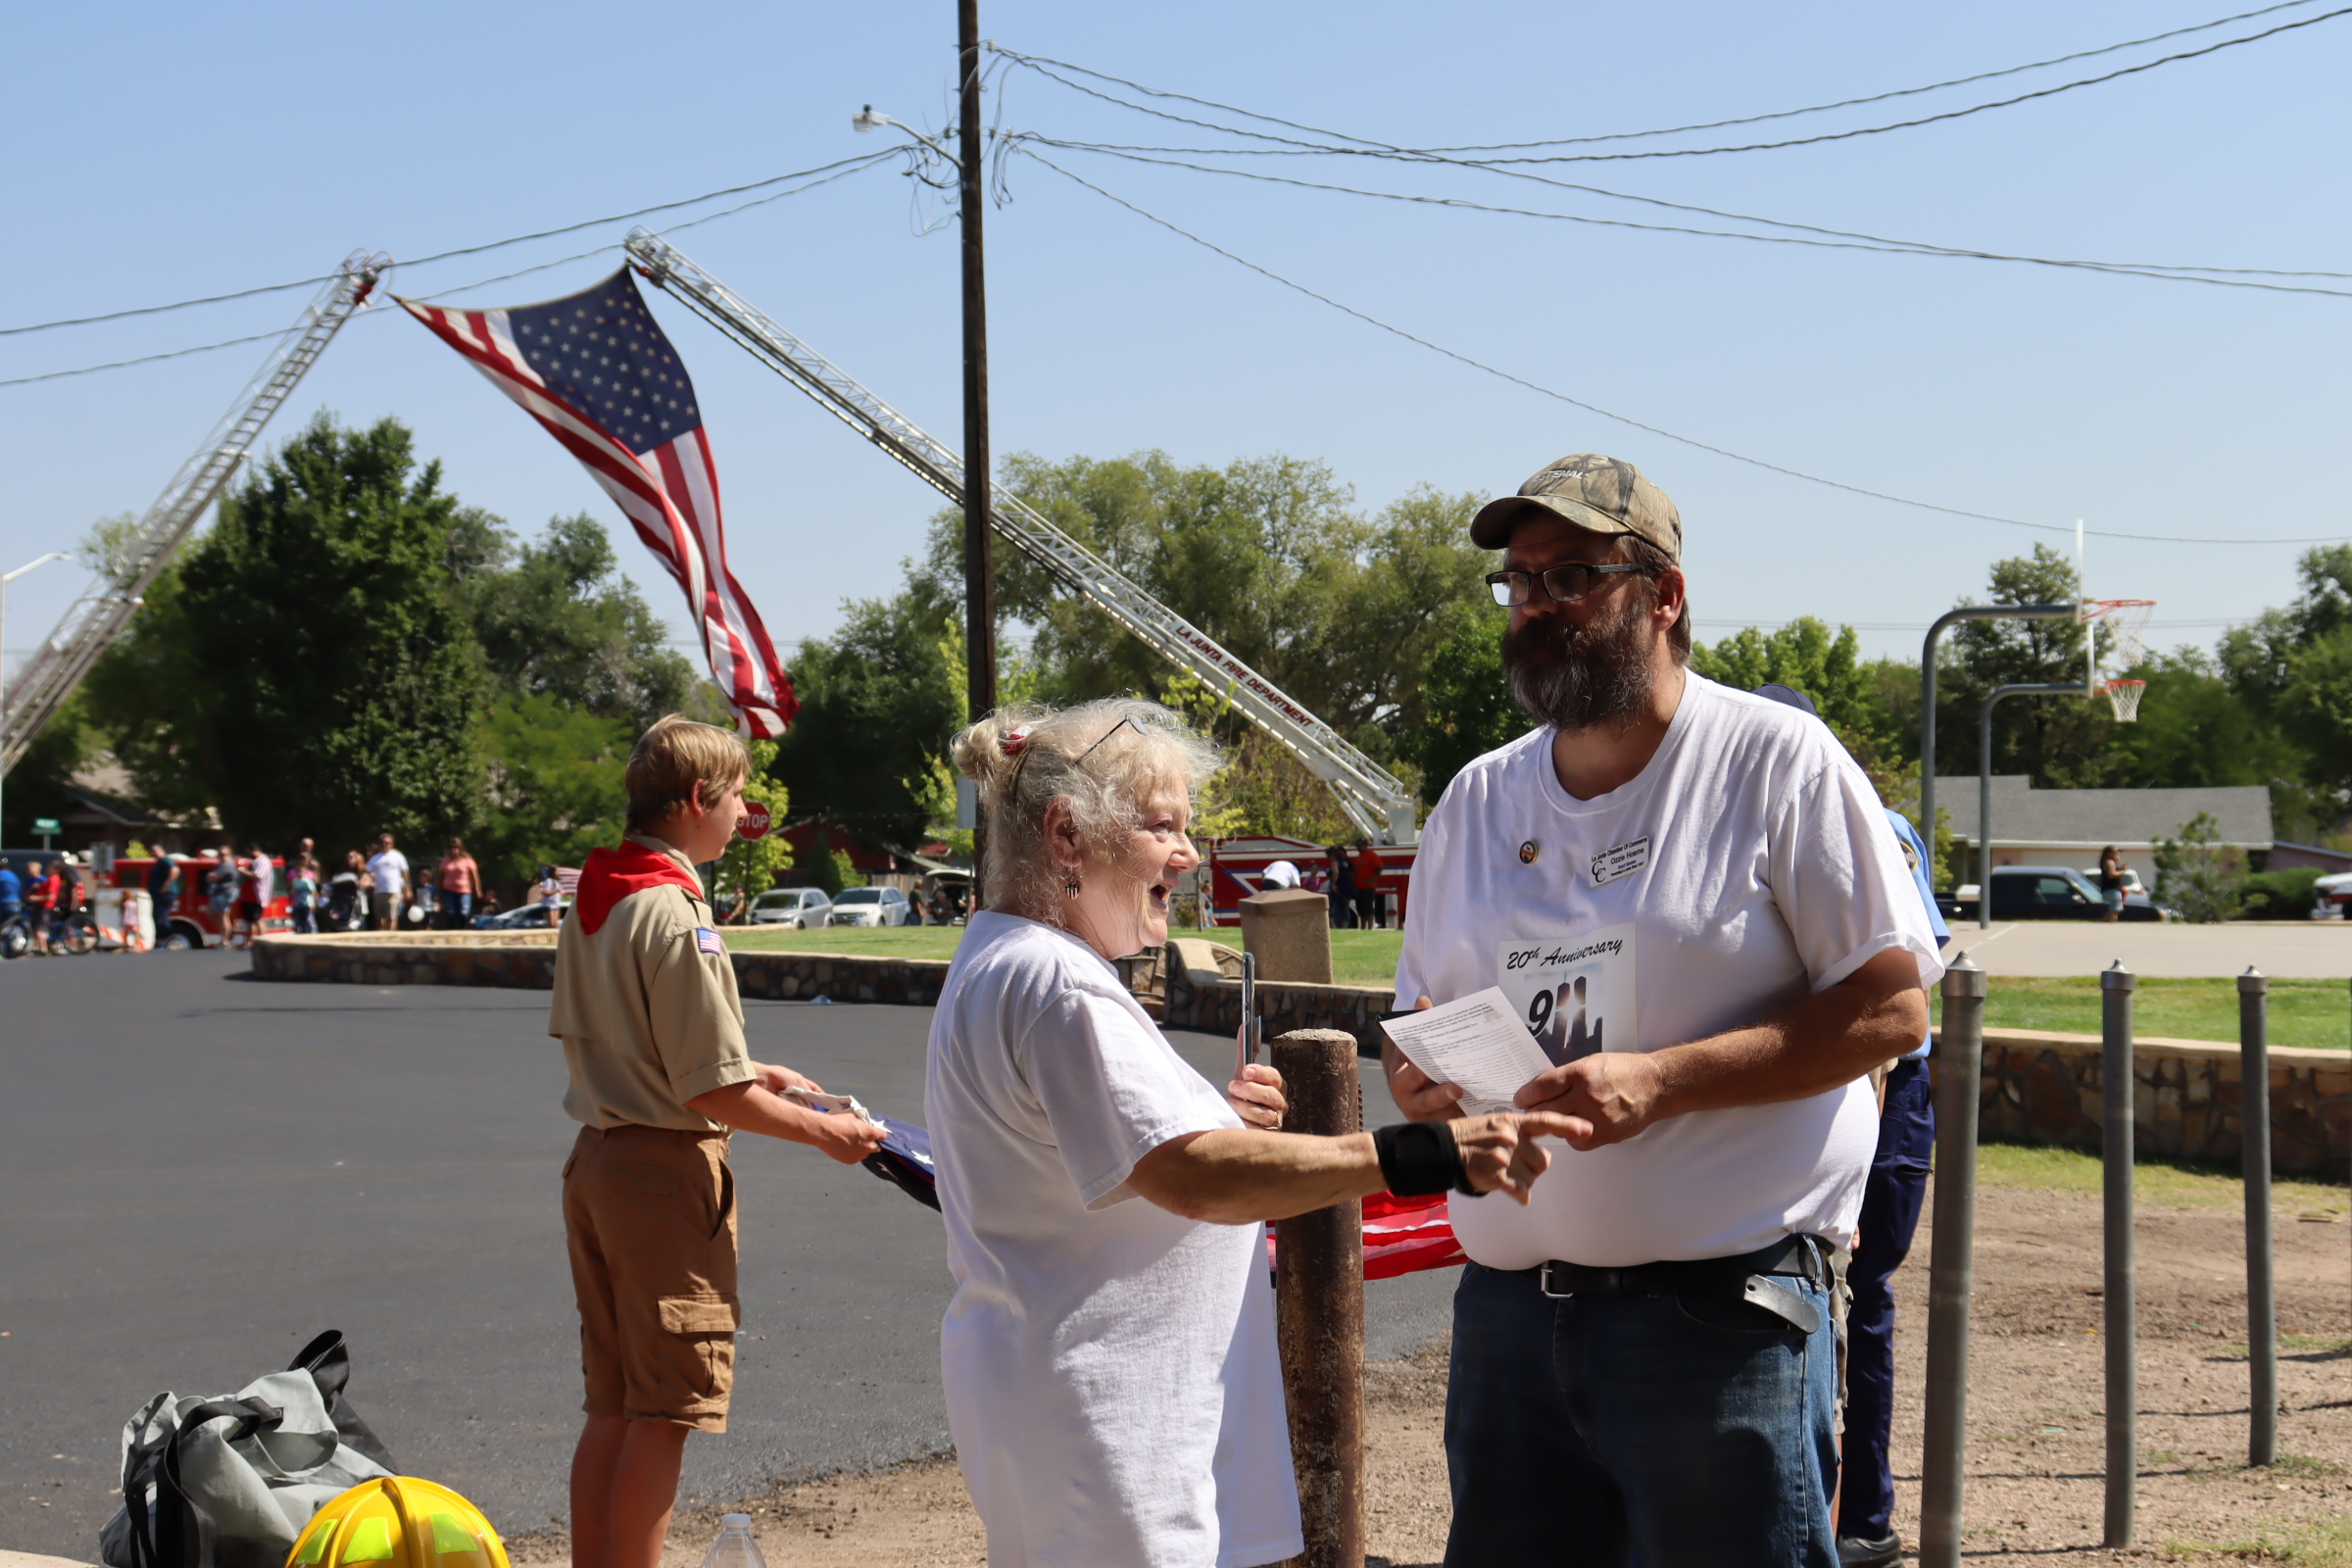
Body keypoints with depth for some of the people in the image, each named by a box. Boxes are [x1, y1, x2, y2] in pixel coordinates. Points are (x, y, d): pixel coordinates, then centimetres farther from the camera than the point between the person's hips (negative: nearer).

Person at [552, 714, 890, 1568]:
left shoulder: (593, 899, 9)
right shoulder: (675, 913, -19)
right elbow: (713, 1093, -19)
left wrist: (742, 1071, 20)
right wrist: (823, 1132, -6)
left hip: (597, 1158, 9)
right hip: (668, 1169, -9)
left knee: (612, 1408, 15)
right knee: (663, 1413, -2)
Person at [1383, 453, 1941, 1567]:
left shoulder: (1776, 761, -3)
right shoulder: (1477, 802, 15)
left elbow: (1890, 1008, -8)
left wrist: (1659, 1081, -18)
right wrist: (1419, 1082, -5)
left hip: (1722, 1316, -5)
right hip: (1507, 1307, 6)